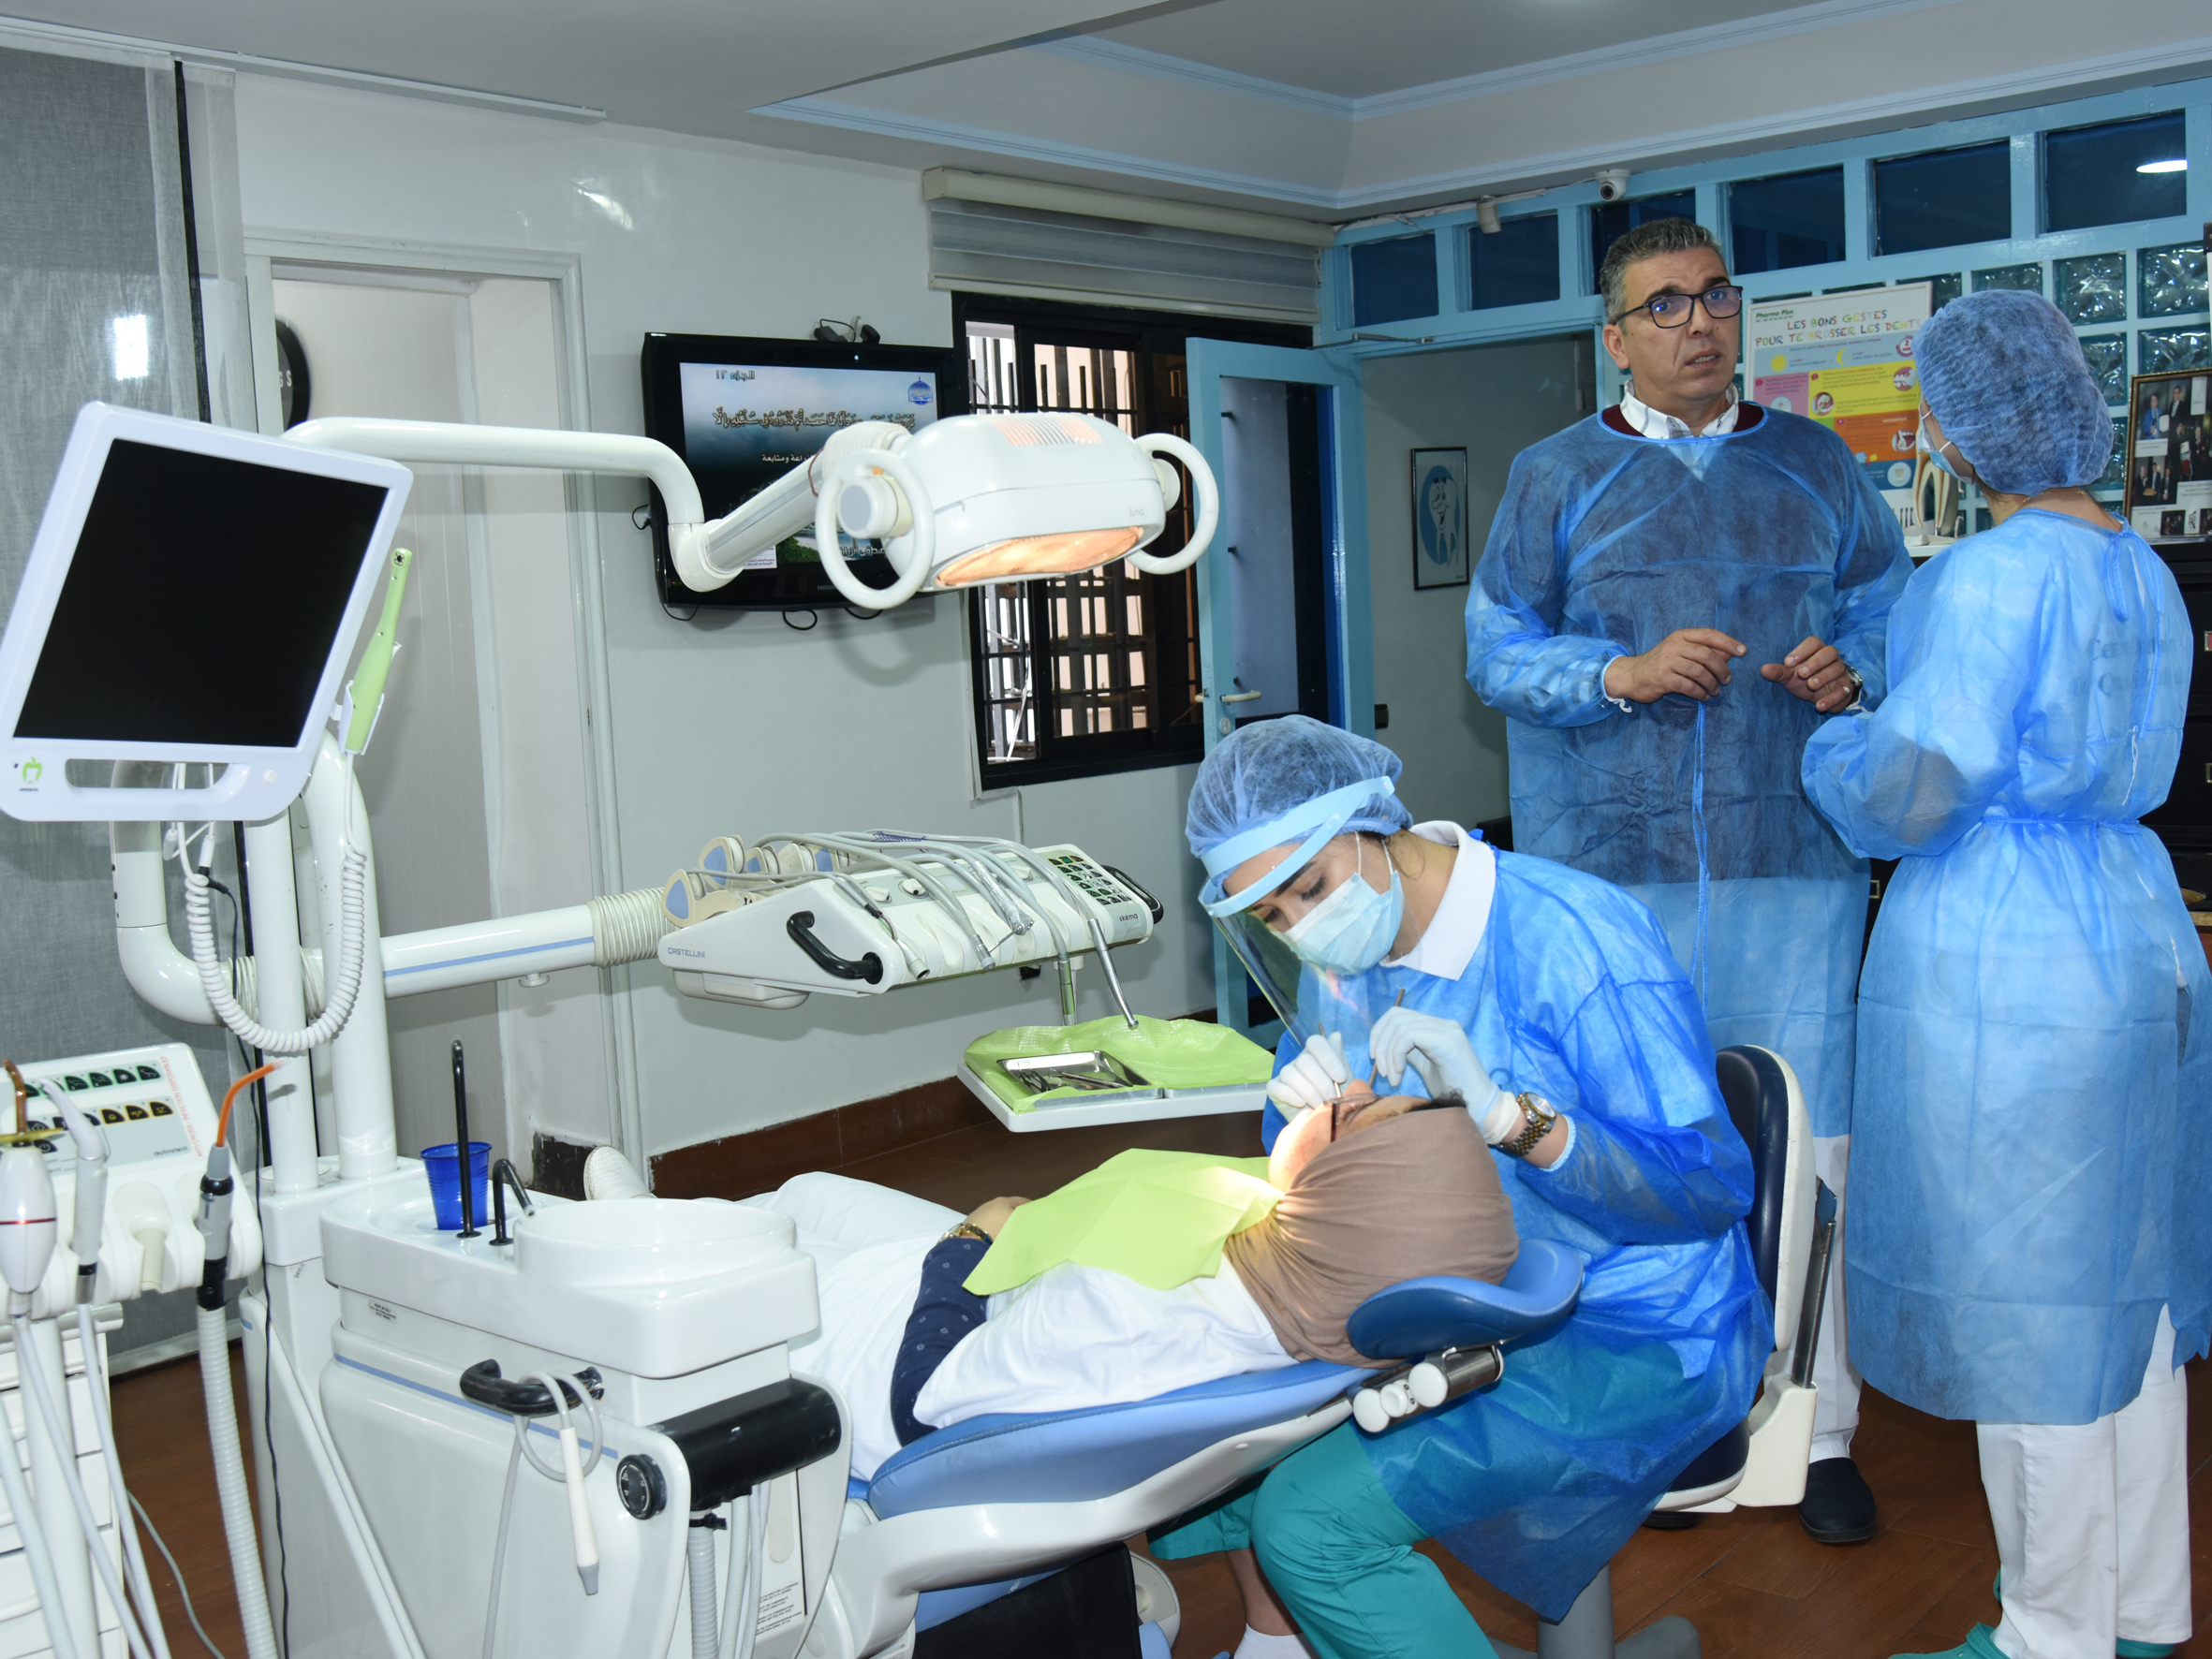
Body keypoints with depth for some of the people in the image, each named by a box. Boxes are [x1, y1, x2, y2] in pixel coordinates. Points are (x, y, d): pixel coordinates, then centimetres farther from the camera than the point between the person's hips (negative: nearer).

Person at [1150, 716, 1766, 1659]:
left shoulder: (1574, 936, -22)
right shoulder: (1340, 953, 1)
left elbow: (1713, 1186, -22)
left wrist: (1504, 1114, -35)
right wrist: (1304, 1113, -16)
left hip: (1632, 1340, -8)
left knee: (1311, 1520, -22)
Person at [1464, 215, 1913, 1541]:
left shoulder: (1820, 469, 13)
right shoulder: (1559, 477, 6)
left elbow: (1892, 616, 17)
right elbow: (1498, 652, 3)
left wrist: (1851, 670, -5)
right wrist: (1627, 674, -14)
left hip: (1795, 859, 2)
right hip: (1618, 863, -1)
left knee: (1810, 1141, 0)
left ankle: (1823, 1434, 14)